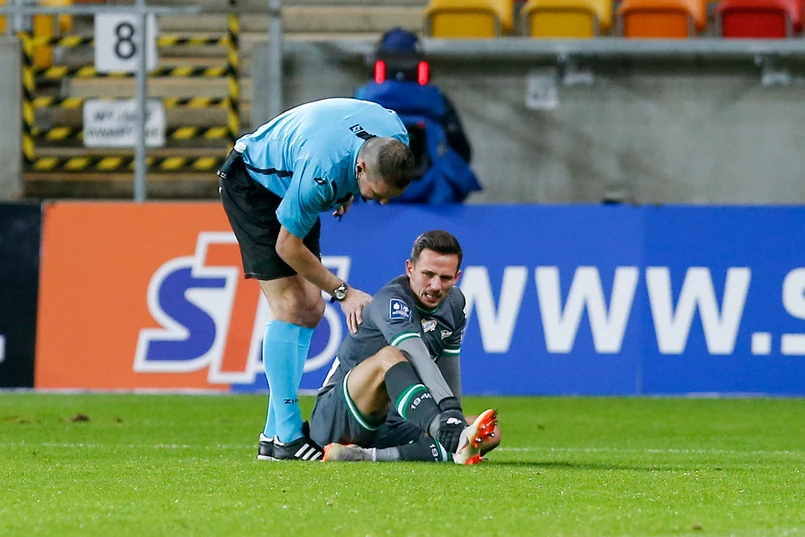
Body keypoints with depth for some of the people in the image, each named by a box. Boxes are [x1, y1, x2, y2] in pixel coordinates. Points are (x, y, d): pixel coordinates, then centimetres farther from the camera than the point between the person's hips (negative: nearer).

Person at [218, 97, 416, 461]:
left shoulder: (396, 139, -22)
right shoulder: (322, 172, -41)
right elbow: (287, 246, -26)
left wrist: (348, 193, 16)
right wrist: (343, 292, -20)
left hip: (287, 185, 8)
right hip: (249, 183, -8)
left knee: (310, 309, 3)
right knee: (290, 306, -16)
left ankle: (273, 434, 8)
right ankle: (287, 437, -15)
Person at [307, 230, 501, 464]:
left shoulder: (455, 302, 8)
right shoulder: (392, 300, -18)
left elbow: (448, 369, 17)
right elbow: (416, 357, -36)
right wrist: (449, 407, -50)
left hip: (393, 425, 8)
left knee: (490, 435, -12)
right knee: (389, 356, -36)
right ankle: (455, 442, -62)